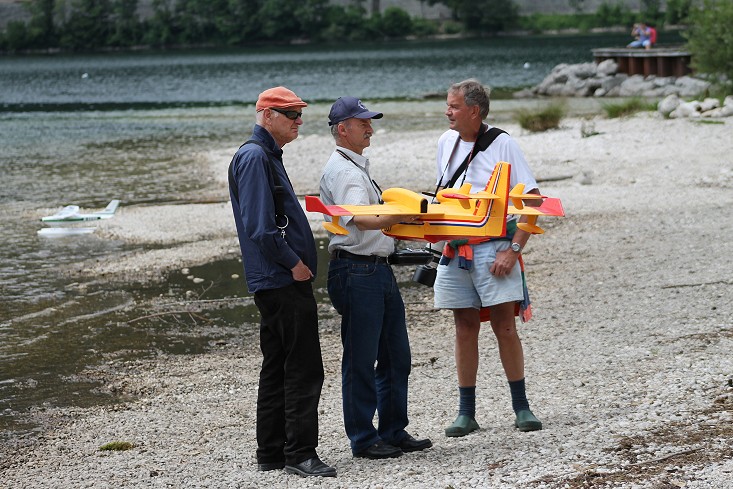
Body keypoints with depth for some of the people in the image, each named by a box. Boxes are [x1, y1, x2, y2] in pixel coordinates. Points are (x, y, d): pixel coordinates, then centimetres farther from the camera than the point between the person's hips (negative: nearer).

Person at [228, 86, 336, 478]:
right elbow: (259, 226, -22)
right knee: (304, 369, -9)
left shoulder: (266, 155, 18)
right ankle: (299, 453, -7)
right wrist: (294, 262, -16)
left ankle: (271, 452, 18)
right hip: (284, 280, -11)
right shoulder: (254, 157, -14)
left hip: (277, 280, 11)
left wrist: (298, 261, 17)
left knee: (277, 368, 13)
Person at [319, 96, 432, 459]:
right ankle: (363, 439, 3)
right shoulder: (341, 171, -13)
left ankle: (394, 432, 20)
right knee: (361, 360, -3)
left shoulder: (359, 167, 20)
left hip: (379, 269, 10)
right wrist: (399, 218, -39)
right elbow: (358, 220, -28)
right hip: (356, 271, -10)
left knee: (395, 357, 12)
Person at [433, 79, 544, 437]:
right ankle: (466, 412, 10)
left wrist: (513, 249, -14)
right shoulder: (446, 142, 9)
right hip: (454, 247, 5)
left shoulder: (501, 144, -7)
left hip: (492, 248, -5)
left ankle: (521, 407, 5)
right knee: (465, 328, 6)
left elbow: (533, 201, -8)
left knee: (504, 327, -4)